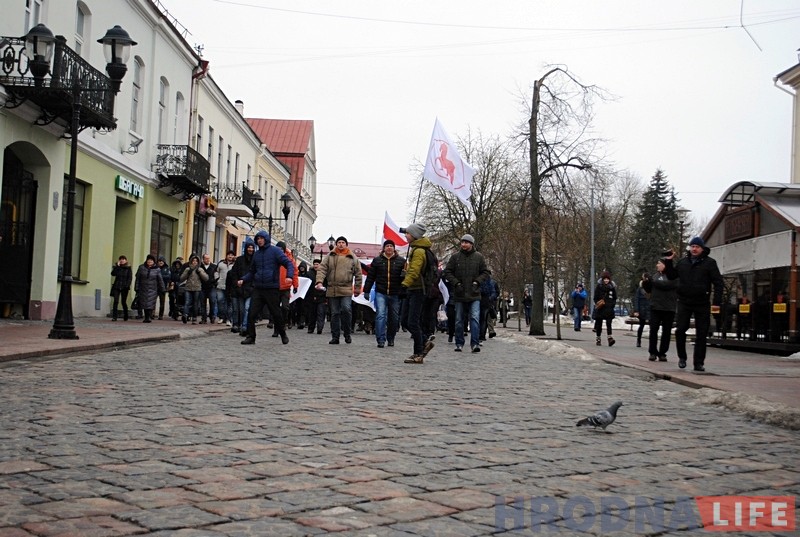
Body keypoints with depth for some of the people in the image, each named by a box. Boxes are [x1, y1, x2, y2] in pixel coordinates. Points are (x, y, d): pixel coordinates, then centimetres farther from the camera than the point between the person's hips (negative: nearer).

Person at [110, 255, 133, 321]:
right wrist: (117, 266, -8)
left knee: (124, 302, 7)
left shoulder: (128, 268, 4)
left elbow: (130, 278, -1)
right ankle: (114, 317, -10)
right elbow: (113, 273, -7)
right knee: (116, 301, -9)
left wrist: (127, 285, -13)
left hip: (124, 287, -1)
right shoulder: (117, 267, 9)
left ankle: (125, 316, 23)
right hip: (116, 287, 1)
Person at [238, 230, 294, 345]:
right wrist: (243, 280, 3)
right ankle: (251, 336, 4)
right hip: (258, 288, 4)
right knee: (251, 314, -5)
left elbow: (289, 264, -9)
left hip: (272, 288, -4)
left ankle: (283, 334, 26)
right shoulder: (256, 254, 14)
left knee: (276, 314, 6)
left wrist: (289, 276, -27)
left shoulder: (275, 251, -2)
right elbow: (252, 271, 20)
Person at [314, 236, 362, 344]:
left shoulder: (352, 258, 8)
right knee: (334, 313, 5)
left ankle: (347, 334, -1)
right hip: (332, 290, 2)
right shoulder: (330, 256, 8)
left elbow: (358, 273, 11)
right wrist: (319, 281, -14)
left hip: (346, 290, -1)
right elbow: (322, 269, 1)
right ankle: (335, 337, 12)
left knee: (346, 309, -18)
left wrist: (358, 288, 9)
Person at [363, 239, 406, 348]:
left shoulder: (401, 261, 4)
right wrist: (366, 290, 6)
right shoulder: (377, 260, 6)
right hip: (380, 293, -1)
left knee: (394, 318, 9)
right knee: (380, 315, -13)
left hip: (395, 294, 1)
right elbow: (370, 276, 8)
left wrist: (404, 275, -20)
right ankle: (381, 340, -13)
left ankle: (391, 339, 25)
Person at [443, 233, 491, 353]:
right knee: (459, 320, 9)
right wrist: (456, 283, -7)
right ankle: (459, 343, 19)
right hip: (459, 294, 1)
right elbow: (447, 272, 4)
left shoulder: (478, 257, 3)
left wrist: (477, 282, -7)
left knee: (475, 318, -11)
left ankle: (475, 343, -10)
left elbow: (486, 273, 7)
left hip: (474, 294, -1)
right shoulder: (455, 257, 2)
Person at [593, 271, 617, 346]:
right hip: (600, 309, 0)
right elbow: (595, 297, 4)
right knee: (599, 323, 7)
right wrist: (597, 303, -11)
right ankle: (598, 339, 17)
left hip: (609, 308, 0)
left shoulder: (612, 287, 7)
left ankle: (610, 338, -21)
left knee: (609, 323, -11)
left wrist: (612, 304, 0)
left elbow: (615, 298, 14)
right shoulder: (599, 287, 2)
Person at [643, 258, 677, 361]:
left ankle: (662, 353, 9)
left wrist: (654, 282, -9)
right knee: (653, 330, -2)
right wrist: (645, 283, -1)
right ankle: (653, 352, 4)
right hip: (655, 307, 4)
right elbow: (649, 289, 18)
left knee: (666, 332, 2)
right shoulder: (655, 275, 14)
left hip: (669, 309, -4)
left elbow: (666, 285, -19)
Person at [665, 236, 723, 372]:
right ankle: (682, 357, 14)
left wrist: (717, 301, -12)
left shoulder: (709, 262, 0)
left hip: (702, 304, -2)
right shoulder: (683, 262, 11)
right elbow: (671, 276, 21)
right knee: (680, 330, -5)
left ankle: (699, 363, 8)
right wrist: (669, 262, 7)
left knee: (701, 334, 2)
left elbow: (718, 282, -4)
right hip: (684, 303, 2)